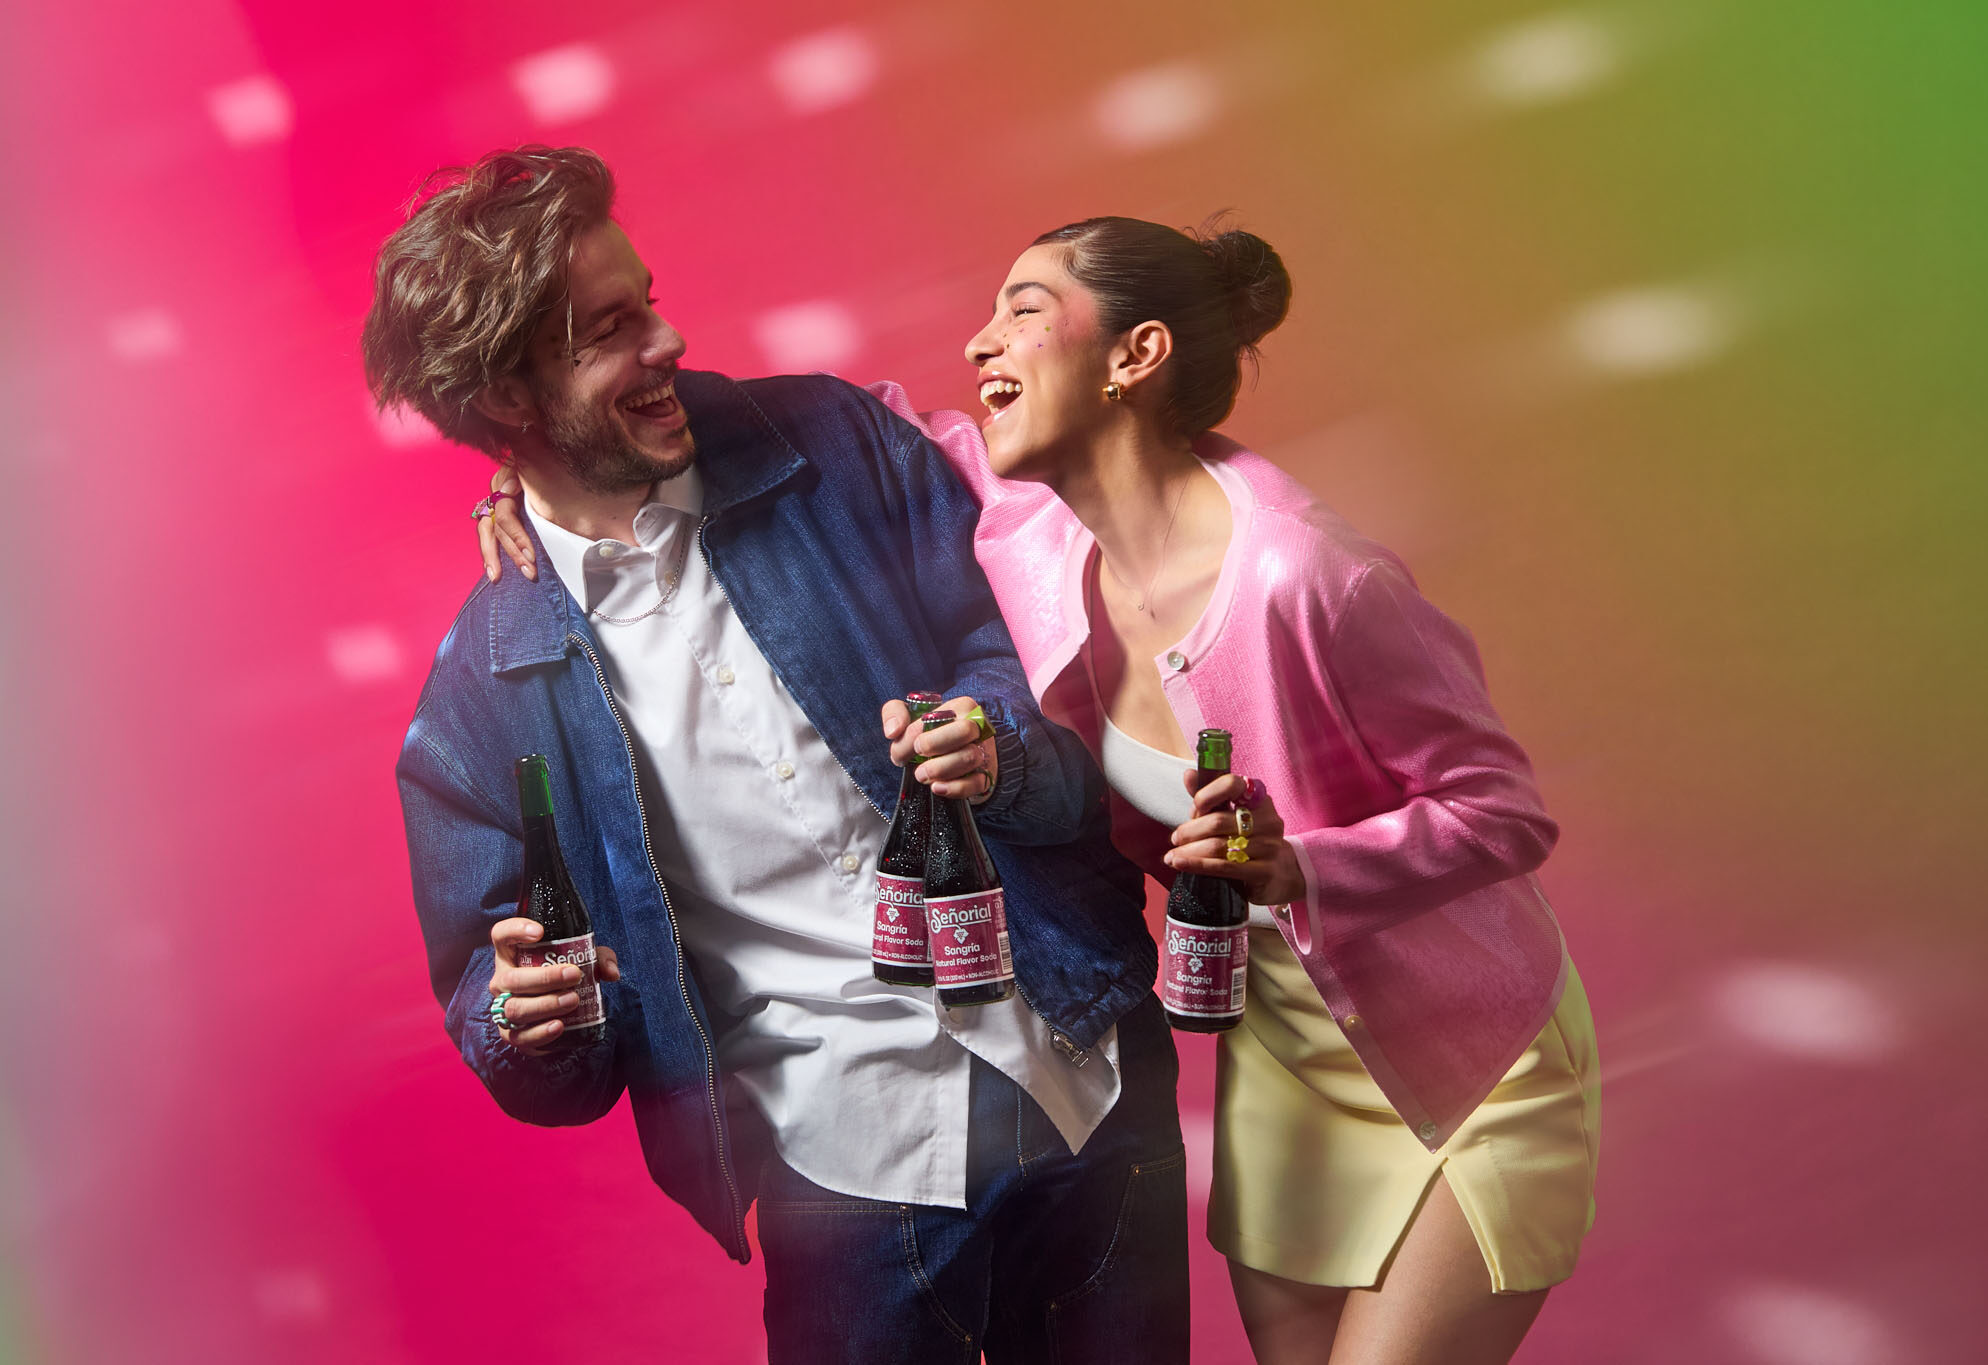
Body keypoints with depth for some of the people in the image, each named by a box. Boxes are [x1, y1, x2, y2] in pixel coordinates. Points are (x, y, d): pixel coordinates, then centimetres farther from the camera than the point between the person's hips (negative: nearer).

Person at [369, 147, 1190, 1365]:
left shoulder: (840, 446, 1)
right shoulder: (483, 691, -3)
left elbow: (1040, 655, 3)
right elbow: (491, 1005, 5)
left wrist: (1006, 756, -18)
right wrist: (526, 1024, -18)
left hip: (1088, 1091, 2)